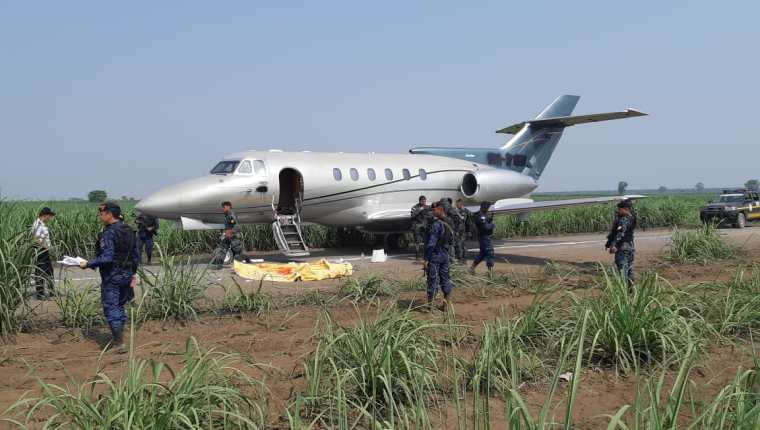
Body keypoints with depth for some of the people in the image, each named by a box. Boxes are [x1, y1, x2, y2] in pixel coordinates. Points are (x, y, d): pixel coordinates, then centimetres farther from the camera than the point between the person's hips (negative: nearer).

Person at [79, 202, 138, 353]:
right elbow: (136, 254, 12)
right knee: (120, 306, 19)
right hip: (127, 275, 8)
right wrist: (133, 273, 20)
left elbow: (107, 257, -24)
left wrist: (88, 264, -16)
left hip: (112, 276, -8)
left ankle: (119, 344, 0)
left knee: (111, 308, 0)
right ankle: (118, 338, 28)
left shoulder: (109, 233, -17)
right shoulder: (129, 230, 7)